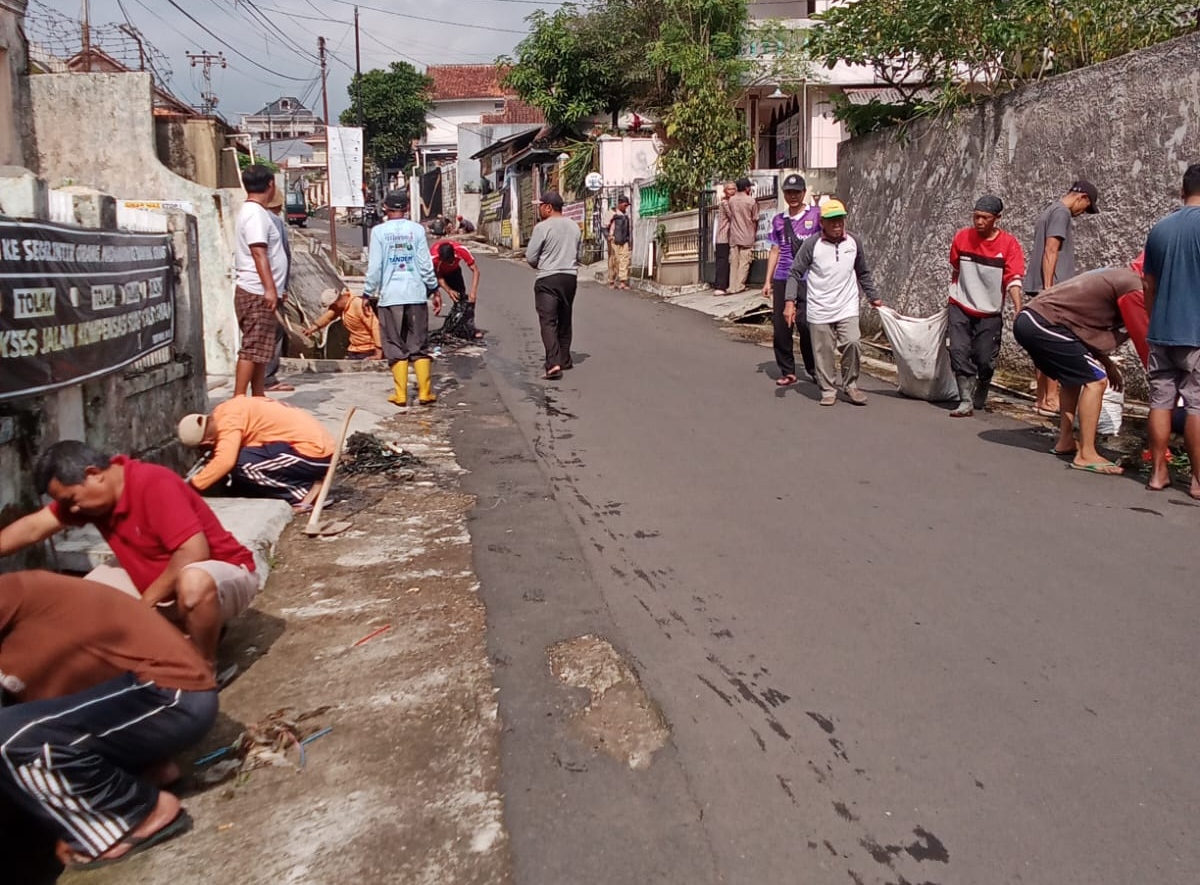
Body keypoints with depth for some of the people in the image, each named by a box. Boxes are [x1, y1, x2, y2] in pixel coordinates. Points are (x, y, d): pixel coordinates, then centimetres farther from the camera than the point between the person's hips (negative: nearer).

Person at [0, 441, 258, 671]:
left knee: (194, 582, -42)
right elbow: (33, 528, 3)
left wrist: (146, 602, -23)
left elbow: (194, 553, -32)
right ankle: (186, 629, 4)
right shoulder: (88, 489, -2)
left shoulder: (154, 484, -27)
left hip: (225, 574, -9)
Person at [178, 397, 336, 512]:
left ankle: (303, 493, -8)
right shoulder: (228, 411, 15)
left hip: (313, 450, -10)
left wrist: (192, 485, -15)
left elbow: (224, 461, -26)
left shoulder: (228, 418, -14)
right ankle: (306, 485, 5)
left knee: (241, 464, -16)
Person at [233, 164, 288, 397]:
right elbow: (259, 253, -22)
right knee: (252, 348, -11)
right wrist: (269, 288, -26)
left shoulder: (252, 211, 19)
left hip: (260, 292, 10)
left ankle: (258, 397, 20)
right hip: (257, 293, -10)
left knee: (262, 348, 14)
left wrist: (271, 289, 24)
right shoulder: (255, 213, -13)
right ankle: (238, 400, -11)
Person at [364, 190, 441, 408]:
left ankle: (401, 395, 4)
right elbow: (426, 264, 1)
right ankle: (425, 392, 5)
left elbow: (374, 267, -2)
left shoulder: (379, 231, -2)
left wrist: (368, 293, 8)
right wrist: (435, 290, 12)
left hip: (390, 295, -1)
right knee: (419, 346, 8)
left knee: (396, 347, 6)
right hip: (416, 294, 1)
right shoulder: (416, 229, 0)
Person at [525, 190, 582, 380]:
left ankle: (554, 364, -22)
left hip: (548, 279, -6)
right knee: (565, 321, 18)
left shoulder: (542, 227, -10)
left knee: (548, 322, -9)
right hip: (570, 278, 6)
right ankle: (565, 360, 27)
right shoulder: (574, 226, 10)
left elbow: (530, 257, -7)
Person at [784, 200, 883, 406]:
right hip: (819, 310, -2)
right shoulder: (811, 245, -6)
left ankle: (850, 385, 6)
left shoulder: (853, 242, 6)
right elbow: (795, 273, -4)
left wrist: (873, 297, 20)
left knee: (852, 343, -14)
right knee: (823, 351, 2)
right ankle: (828, 390, 18)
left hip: (847, 307, 2)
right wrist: (790, 302, -13)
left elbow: (863, 273, 18)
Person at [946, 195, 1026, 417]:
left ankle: (980, 398, 25)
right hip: (960, 307, 1)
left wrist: (1018, 310, -25)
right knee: (959, 352, -12)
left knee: (985, 359, 0)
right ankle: (966, 401, -10)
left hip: (990, 313, -1)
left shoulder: (1008, 244, -8)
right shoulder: (961, 237, -2)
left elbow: (1013, 280, -14)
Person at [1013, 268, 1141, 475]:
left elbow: (1090, 327, 26)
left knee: (1075, 378, 23)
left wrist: (1108, 364, 21)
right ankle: (1086, 455, -4)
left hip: (1028, 320, 10)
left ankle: (1065, 443, 27)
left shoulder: (1117, 276, 22)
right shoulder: (1134, 287, -6)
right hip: (1045, 324, -10)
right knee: (1095, 380, -6)